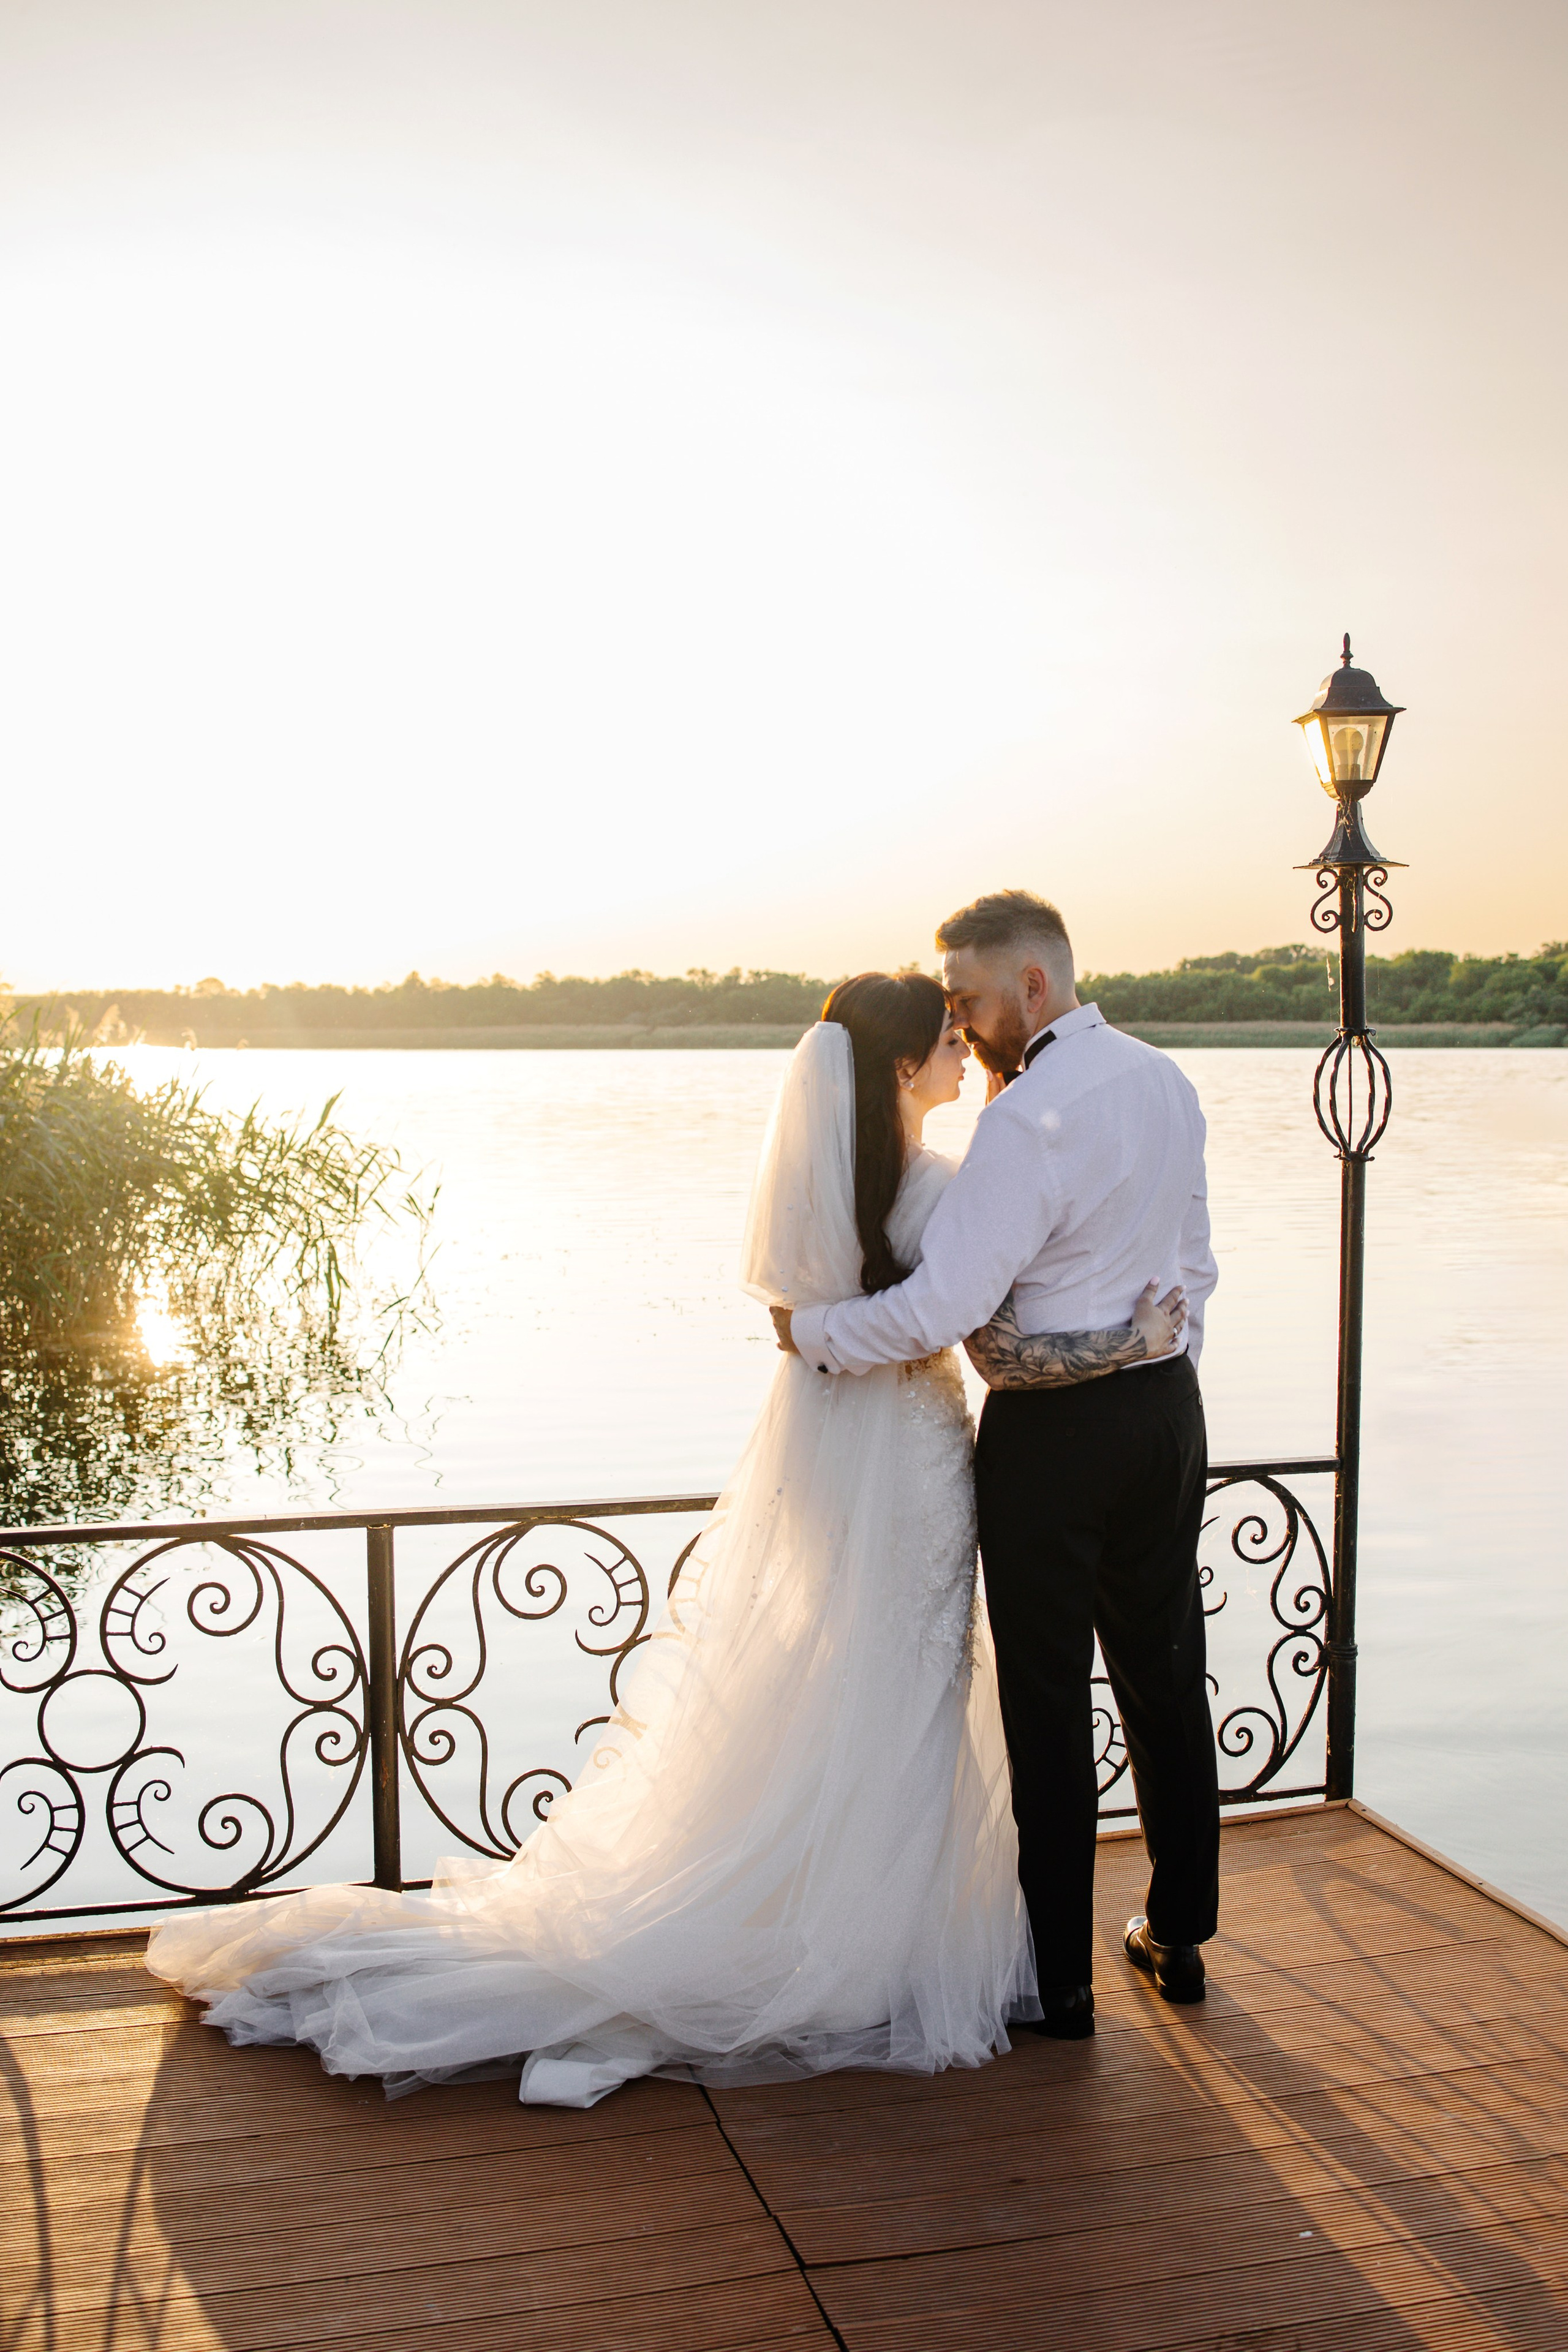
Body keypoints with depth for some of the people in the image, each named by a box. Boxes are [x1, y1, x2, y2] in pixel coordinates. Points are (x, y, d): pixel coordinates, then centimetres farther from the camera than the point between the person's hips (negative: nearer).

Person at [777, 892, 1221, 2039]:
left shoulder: (1029, 1119, -21)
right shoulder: (1166, 1081, 5)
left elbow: (941, 1308, -25)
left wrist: (812, 1330, -11)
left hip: (1052, 1431, -8)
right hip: (1167, 1408, 8)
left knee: (1049, 1705, 5)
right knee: (1166, 1678, 18)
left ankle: (1062, 1977, 17)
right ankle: (1179, 1936, 34)